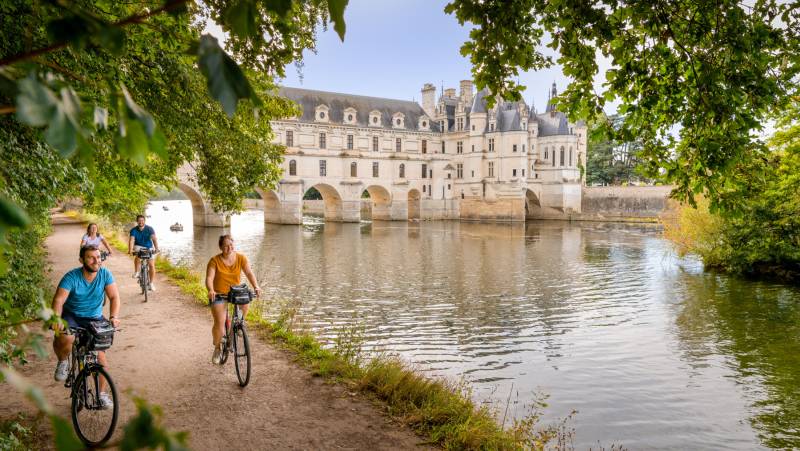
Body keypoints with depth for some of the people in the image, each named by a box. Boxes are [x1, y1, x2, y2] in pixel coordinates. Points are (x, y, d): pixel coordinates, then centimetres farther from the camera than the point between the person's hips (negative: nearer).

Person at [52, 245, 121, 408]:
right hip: (72, 316, -2)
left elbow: (114, 297, -16)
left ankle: (101, 393, 12)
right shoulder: (71, 277, -18)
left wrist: (113, 317, -33)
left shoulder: (105, 274, -12)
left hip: (94, 318, 2)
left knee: (100, 355, -8)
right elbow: (59, 300, -26)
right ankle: (63, 361, 1)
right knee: (64, 338, -35)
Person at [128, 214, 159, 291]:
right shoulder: (133, 230, -14)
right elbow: (131, 240, -27)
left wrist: (156, 248, -43)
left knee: (151, 265, -10)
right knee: (137, 255, -35)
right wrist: (130, 250, -44)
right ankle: (136, 272, -14)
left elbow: (154, 238, -28)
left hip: (149, 248, 0)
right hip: (138, 247, 0)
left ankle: (151, 283, 2)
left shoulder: (149, 229, -16)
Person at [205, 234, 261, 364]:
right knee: (219, 323, -14)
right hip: (218, 295, -3)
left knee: (245, 304, -25)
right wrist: (211, 290, -41)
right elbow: (209, 278, -21)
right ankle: (217, 348, 12)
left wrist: (256, 287, -31)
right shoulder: (215, 261, -13)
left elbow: (249, 273, -14)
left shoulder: (241, 258, -7)